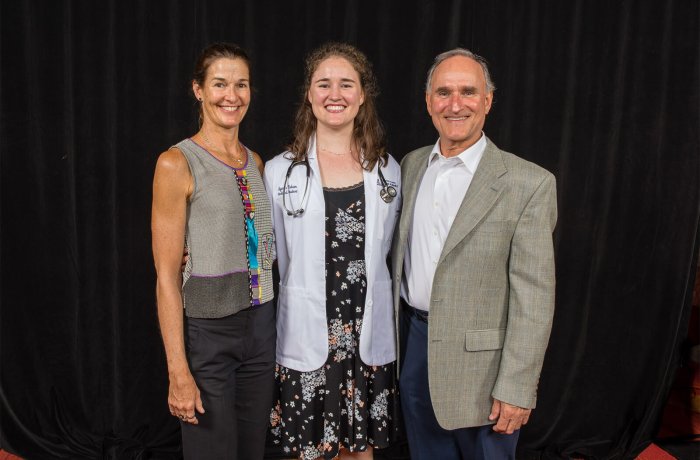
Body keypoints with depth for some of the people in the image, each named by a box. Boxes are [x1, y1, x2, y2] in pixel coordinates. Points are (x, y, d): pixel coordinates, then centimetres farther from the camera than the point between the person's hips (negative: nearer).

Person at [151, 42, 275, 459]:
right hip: (207, 331, -5)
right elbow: (167, 275, -12)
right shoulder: (177, 163, -10)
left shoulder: (256, 162, 8)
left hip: (262, 326, 6)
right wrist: (179, 371, -15)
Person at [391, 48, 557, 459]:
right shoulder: (412, 164, 5)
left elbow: (534, 295, -14)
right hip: (413, 344, 5)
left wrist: (516, 389, -15)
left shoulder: (529, 183, -13)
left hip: (478, 360, -5)